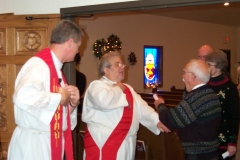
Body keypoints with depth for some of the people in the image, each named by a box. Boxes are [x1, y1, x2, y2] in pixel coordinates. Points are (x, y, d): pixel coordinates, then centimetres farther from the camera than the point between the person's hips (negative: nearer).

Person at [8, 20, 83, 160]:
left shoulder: (56, 68, 12)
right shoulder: (38, 65, -17)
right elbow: (23, 97, -37)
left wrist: (72, 103, 0)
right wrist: (60, 97, -23)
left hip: (52, 142, 9)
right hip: (33, 144, -9)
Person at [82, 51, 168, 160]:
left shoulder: (128, 88, 20)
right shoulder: (97, 85, -7)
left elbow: (142, 109, 14)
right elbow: (104, 102, -28)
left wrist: (157, 121, -2)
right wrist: (118, 89, -10)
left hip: (127, 145, 8)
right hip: (103, 143, -8)